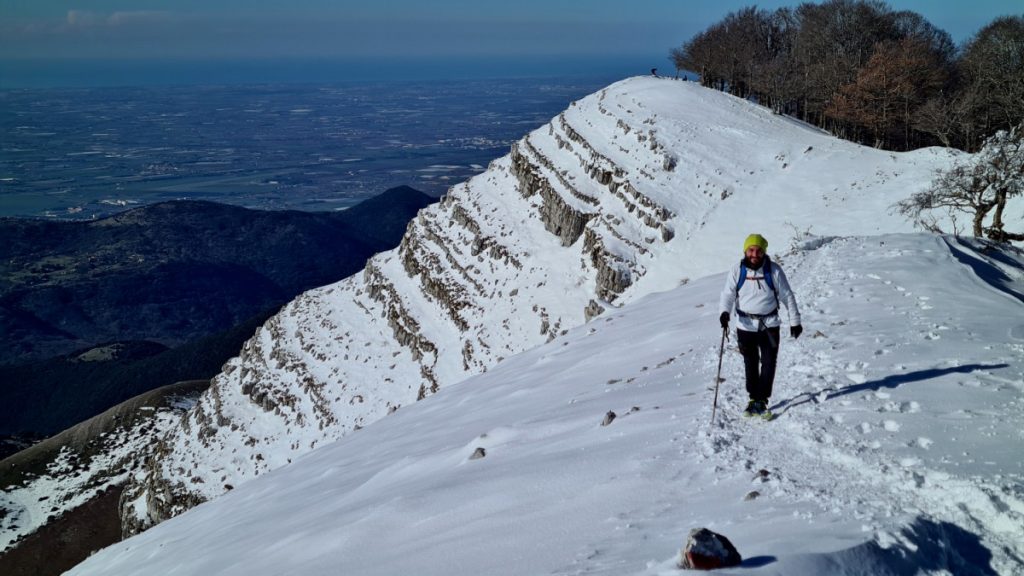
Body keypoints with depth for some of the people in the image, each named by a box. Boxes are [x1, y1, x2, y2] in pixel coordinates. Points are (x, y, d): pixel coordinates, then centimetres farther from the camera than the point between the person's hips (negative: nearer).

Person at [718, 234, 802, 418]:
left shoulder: (774, 270, -5)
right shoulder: (737, 271, -4)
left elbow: (787, 296, 3)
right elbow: (728, 294, -4)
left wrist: (795, 321, 5)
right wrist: (724, 312, -24)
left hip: (769, 325, -1)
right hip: (745, 325, 1)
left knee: (768, 363, -1)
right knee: (750, 365, 11)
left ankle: (761, 400, 7)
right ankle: (753, 398, 23)